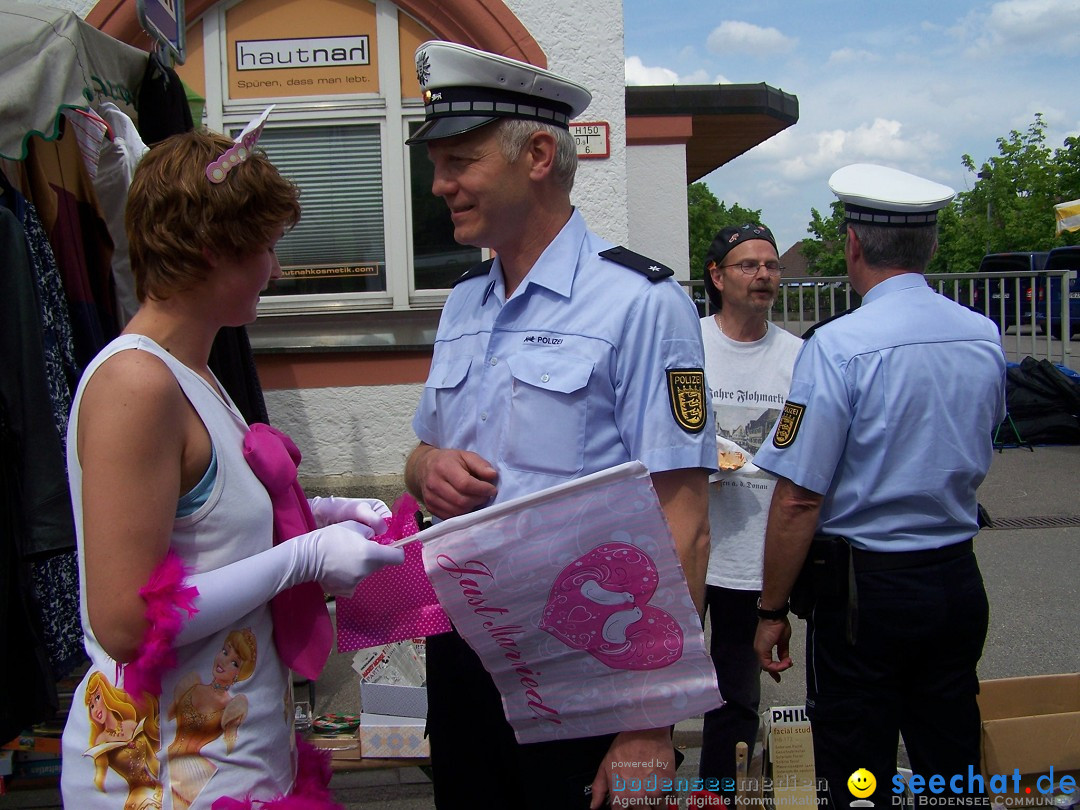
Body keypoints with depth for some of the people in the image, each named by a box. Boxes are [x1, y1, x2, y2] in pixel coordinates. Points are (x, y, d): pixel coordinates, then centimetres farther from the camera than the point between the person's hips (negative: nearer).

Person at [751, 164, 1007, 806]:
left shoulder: (839, 345, -17)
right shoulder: (985, 337, 2)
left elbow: (799, 498, -18)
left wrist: (773, 611, -9)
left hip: (864, 587, -6)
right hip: (960, 582, 6)